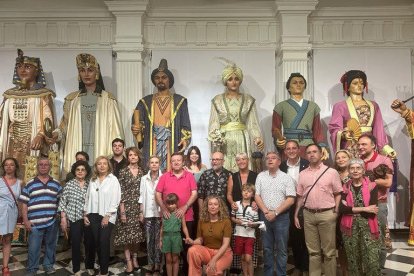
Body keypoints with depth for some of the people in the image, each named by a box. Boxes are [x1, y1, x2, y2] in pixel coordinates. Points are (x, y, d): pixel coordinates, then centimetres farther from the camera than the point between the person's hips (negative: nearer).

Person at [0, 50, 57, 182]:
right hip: (12, 145, 4)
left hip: (33, 144, -4)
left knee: (32, 179, -8)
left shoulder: (43, 95, 1)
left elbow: (48, 120, -7)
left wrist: (40, 135, -24)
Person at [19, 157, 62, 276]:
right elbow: (24, 204, 1)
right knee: (33, 248, 4)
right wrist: (25, 220, -5)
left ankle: (48, 265, 30)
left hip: (52, 222, 2)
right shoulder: (30, 184, 2)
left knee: (51, 246, 13)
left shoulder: (56, 184, 7)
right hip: (35, 223, -2)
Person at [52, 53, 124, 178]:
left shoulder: (108, 100, 6)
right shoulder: (72, 99, 13)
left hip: (101, 154, -2)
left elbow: (115, 129, 2)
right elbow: (65, 126, 15)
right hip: (76, 153, 2)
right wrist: (56, 134, -5)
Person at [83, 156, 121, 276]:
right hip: (93, 215, 3)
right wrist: (85, 214, 5)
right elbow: (88, 198, 12)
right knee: (94, 242, 6)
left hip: (107, 216, -3)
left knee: (104, 243, -3)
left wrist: (107, 216, -12)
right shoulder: (92, 180, 12)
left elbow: (115, 200, -8)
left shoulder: (113, 180, -2)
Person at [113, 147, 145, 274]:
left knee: (137, 235, 8)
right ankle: (129, 263, 7)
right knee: (127, 235, -1)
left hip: (139, 207, 3)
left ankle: (134, 259, 25)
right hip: (127, 207, -3)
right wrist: (122, 212, -11)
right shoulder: (123, 172, -3)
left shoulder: (142, 172, 6)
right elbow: (120, 192, -7)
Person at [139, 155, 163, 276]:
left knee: (158, 240, 0)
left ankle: (157, 266, 9)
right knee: (149, 240, 7)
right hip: (148, 213, 3)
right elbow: (142, 196, 9)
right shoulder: (144, 178, 8)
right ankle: (151, 265, 16)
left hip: (159, 213, -3)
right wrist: (141, 212, 5)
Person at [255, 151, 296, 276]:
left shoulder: (286, 178, -2)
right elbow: (257, 196, 3)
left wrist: (275, 212, -14)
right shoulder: (260, 176, 6)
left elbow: (291, 199, -8)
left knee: (281, 249, 5)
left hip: (281, 217, -2)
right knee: (267, 248, 10)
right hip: (265, 216, 2)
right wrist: (266, 212, -9)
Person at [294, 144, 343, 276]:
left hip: (327, 214, -3)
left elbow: (338, 194, 1)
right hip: (308, 214, 3)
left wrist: (335, 213, -7)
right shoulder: (302, 174, 9)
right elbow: (300, 196, 12)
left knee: (329, 251, 5)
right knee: (313, 251, 12)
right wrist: (295, 215, 9)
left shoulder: (331, 172, -1)